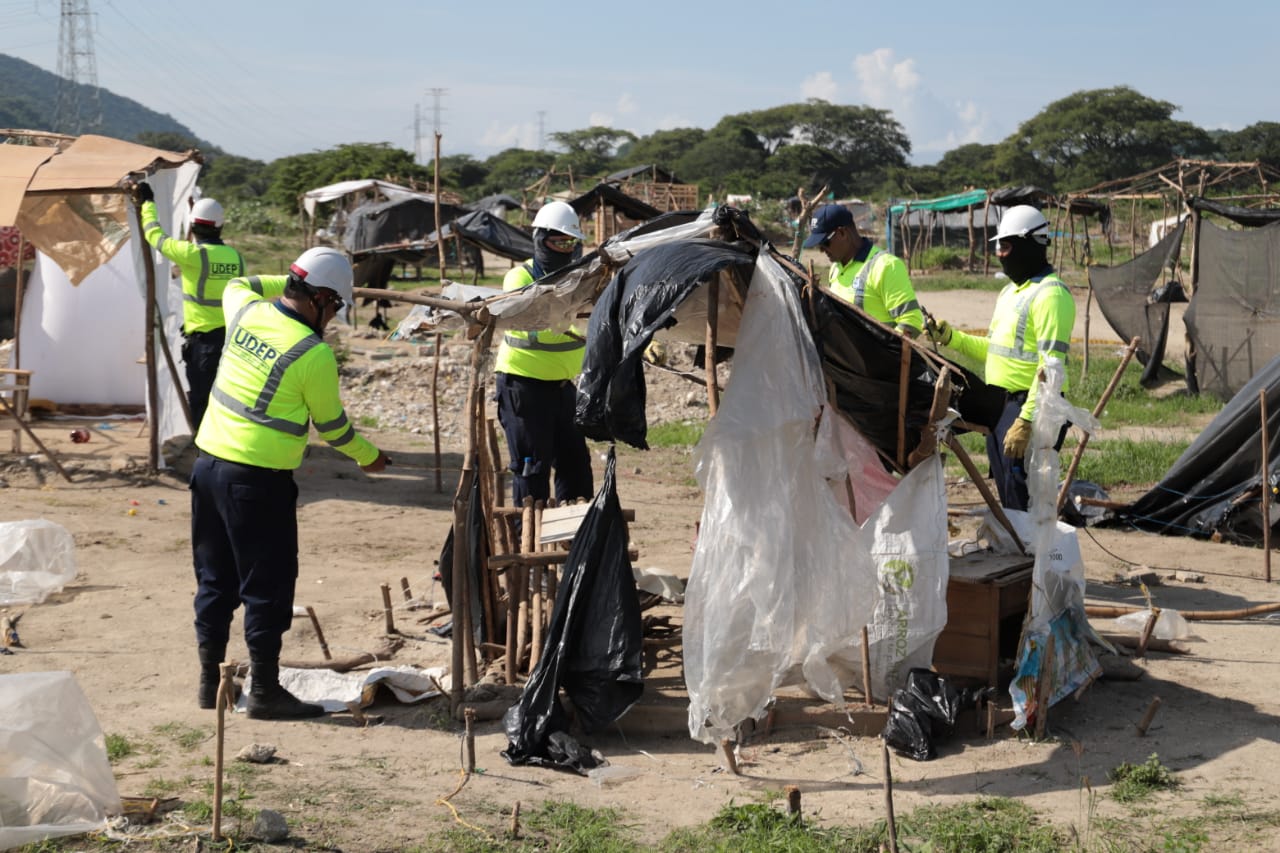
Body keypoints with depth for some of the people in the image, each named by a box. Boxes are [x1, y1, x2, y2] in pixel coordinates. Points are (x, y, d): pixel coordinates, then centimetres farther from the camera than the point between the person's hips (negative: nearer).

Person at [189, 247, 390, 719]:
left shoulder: (246, 311, 3)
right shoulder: (315, 354, -14)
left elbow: (237, 284, 30)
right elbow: (332, 424, -1)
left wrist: (285, 282, 29)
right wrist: (368, 456, 16)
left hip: (209, 463, 7)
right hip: (259, 479, -7)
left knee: (215, 579, 16)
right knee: (268, 587, 3)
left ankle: (211, 681, 25)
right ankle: (264, 689, 8)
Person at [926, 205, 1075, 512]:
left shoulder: (1050, 294, -14)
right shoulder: (1011, 291, 19)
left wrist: (1026, 421, -26)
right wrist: (951, 338, 12)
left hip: (1031, 410, -10)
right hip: (1000, 406, 10)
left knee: (1024, 502, -11)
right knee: (1008, 501, 16)